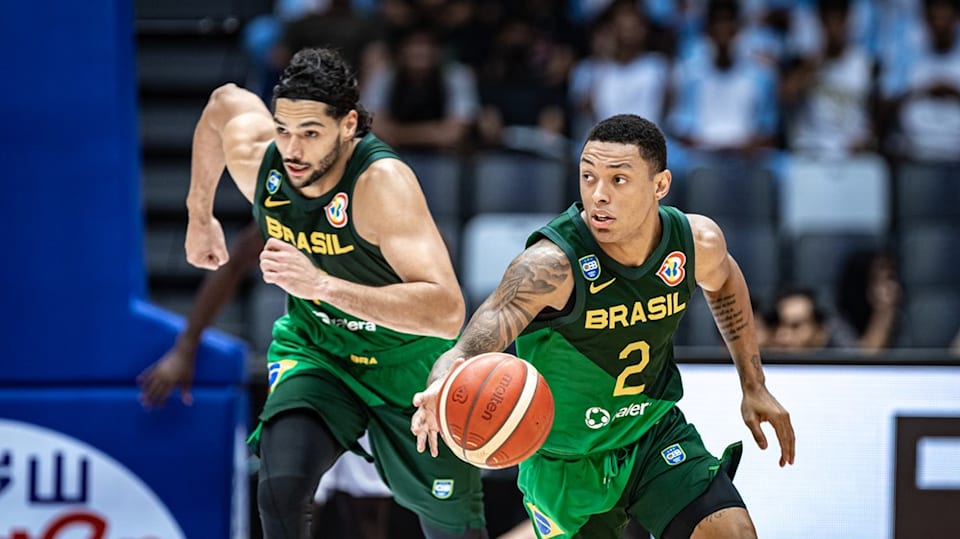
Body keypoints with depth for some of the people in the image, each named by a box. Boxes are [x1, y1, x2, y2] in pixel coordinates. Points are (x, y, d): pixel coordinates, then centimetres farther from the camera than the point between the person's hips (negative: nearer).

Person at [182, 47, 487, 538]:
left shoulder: (383, 182, -35)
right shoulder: (254, 155, -19)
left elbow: (447, 312, -44)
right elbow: (225, 102, 8)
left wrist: (322, 283, -52)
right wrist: (199, 215, 16)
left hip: (408, 359, -3)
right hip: (314, 347, 3)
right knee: (280, 490, -26)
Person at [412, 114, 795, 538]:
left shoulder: (697, 242, -14)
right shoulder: (553, 265, -31)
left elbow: (725, 284, 12)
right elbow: (467, 351, -41)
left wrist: (753, 386, 14)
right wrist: (443, 390, -64)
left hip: (655, 434, 3)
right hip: (567, 463, -3)